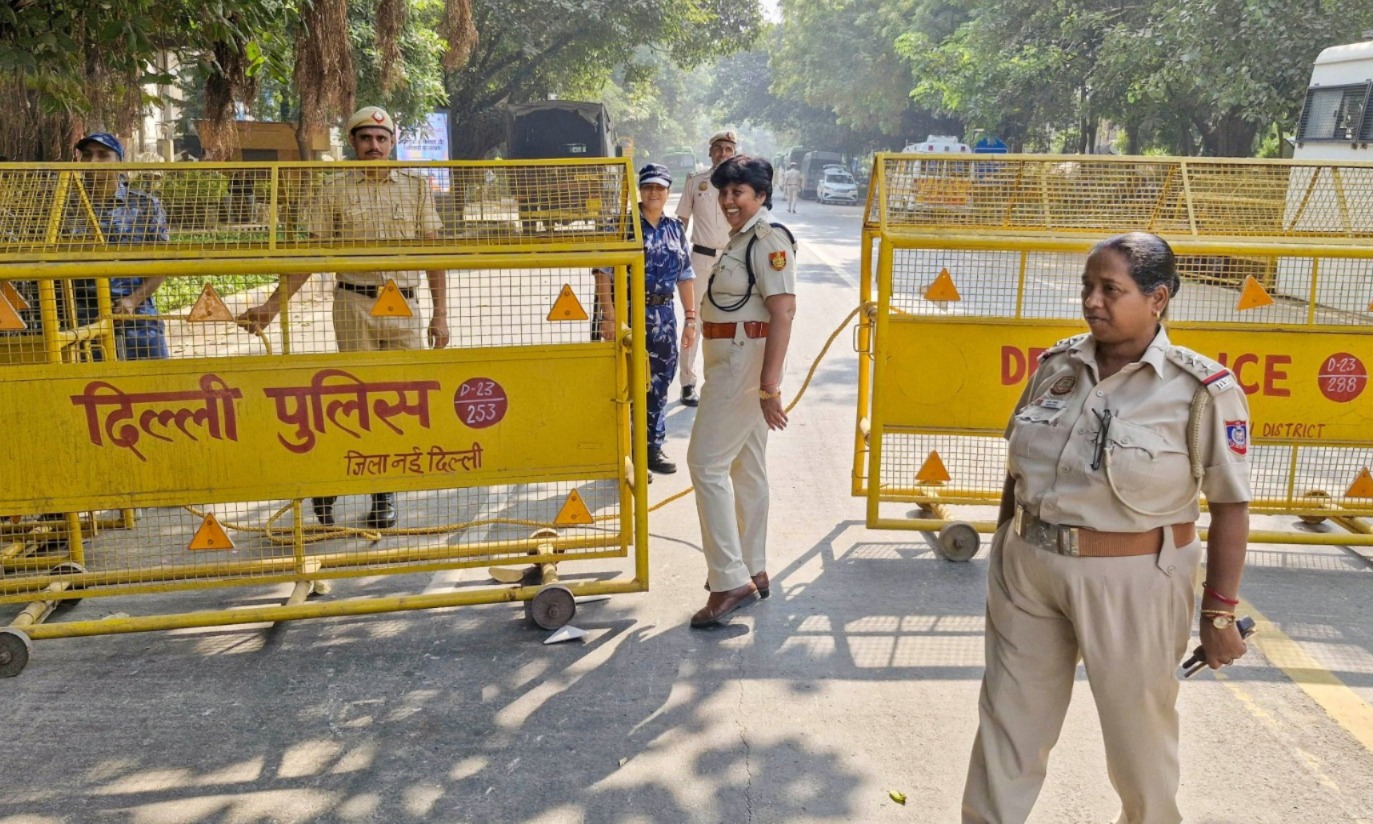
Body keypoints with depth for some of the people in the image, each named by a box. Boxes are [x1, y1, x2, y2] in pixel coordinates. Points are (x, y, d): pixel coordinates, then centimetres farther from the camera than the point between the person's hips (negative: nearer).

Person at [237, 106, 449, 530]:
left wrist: (440, 314, 1)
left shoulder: (416, 186, 9)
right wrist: (272, 304, -1)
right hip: (355, 304, -1)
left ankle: (384, 493, 16)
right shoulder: (336, 190, 6)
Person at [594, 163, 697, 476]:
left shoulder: (676, 229, 10)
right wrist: (609, 318, -16)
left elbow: (685, 276, 14)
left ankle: (653, 448, 25)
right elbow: (603, 273, -10)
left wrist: (691, 319, 11)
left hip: (664, 315, 5)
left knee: (659, 384, 11)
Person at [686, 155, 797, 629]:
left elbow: (783, 313, -22)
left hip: (744, 366, -10)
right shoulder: (741, 239, 16)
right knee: (746, 467, 14)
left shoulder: (769, 240, -14)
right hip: (734, 365, 10)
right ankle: (752, 572, 24)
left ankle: (730, 579, -4)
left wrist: (769, 385, -27)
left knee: (707, 462, -9)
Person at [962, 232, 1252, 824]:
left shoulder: (1202, 388, -14)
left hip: (1130, 581, -4)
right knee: (1008, 722, 15)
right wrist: (1005, 553, 15)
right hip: (1027, 569, 4)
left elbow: (1230, 506, -10)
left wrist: (1220, 612, -8)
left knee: (1137, 731, 17)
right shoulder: (1058, 364, 1)